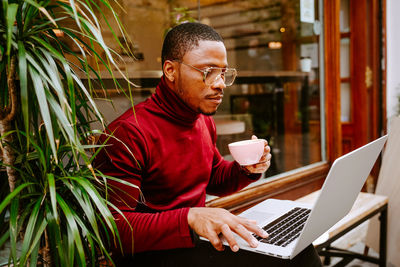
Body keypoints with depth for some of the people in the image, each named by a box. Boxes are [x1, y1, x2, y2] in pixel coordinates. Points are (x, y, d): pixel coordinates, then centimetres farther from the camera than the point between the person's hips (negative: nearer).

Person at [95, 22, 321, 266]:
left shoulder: (204, 121, 8)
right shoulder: (127, 133, -20)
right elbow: (113, 228, -24)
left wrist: (247, 170, 1)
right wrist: (190, 218, -37)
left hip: (197, 240, 8)